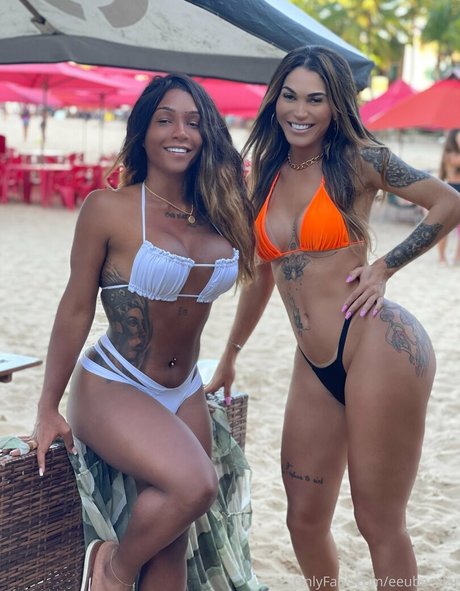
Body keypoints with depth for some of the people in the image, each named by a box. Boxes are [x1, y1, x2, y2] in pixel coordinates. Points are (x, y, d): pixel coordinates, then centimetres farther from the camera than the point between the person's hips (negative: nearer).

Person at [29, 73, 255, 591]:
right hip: (111, 387, -5)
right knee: (194, 484, -27)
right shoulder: (108, 208, -12)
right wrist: (48, 408, -3)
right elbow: (76, 310, -7)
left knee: (171, 547, 5)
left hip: (184, 394, 6)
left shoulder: (219, 215, 3)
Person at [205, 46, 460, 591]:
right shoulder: (267, 173, 12)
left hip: (377, 348, -6)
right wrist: (229, 356, 27)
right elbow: (261, 273, 21)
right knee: (305, 520, 13)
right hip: (315, 366, 6)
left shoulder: (359, 159, -4)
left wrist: (384, 268, -4)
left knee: (379, 523, 2)